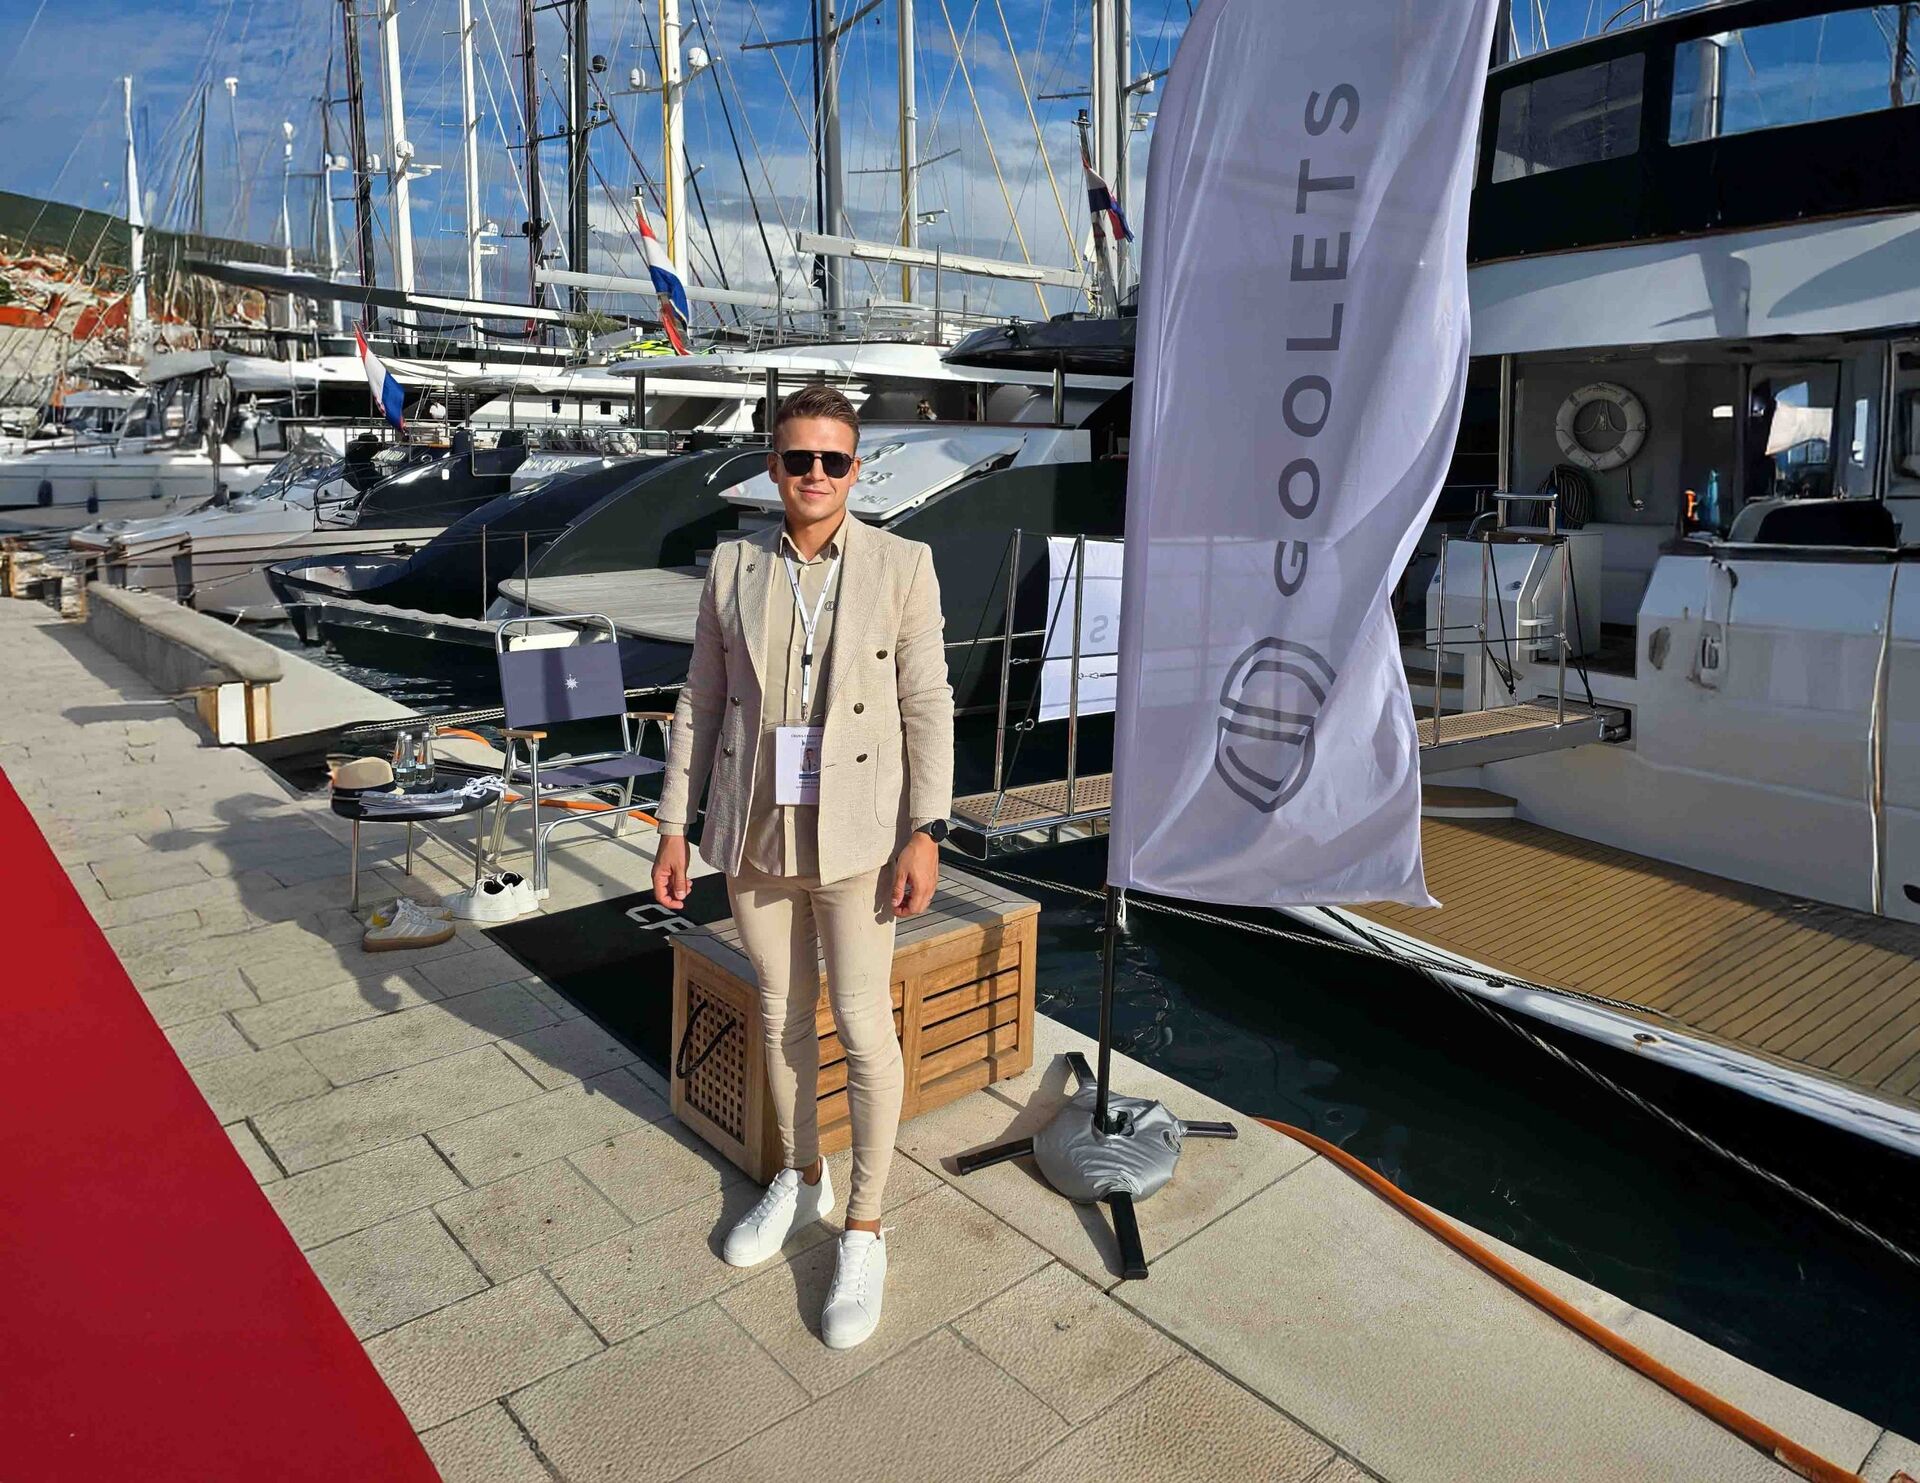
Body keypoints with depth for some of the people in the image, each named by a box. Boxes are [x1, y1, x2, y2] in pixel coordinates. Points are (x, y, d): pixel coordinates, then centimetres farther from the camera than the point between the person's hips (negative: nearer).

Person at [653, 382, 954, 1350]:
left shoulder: (901, 566, -4)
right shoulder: (733, 568, 3)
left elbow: (927, 703, -5)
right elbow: (702, 701, 6)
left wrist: (925, 832, -11)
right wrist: (673, 824, 5)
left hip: (855, 832, -3)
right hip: (754, 833, 3)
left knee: (864, 1028, 3)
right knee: (781, 1016, 17)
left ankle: (863, 1229, 22)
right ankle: (800, 1178, 40)